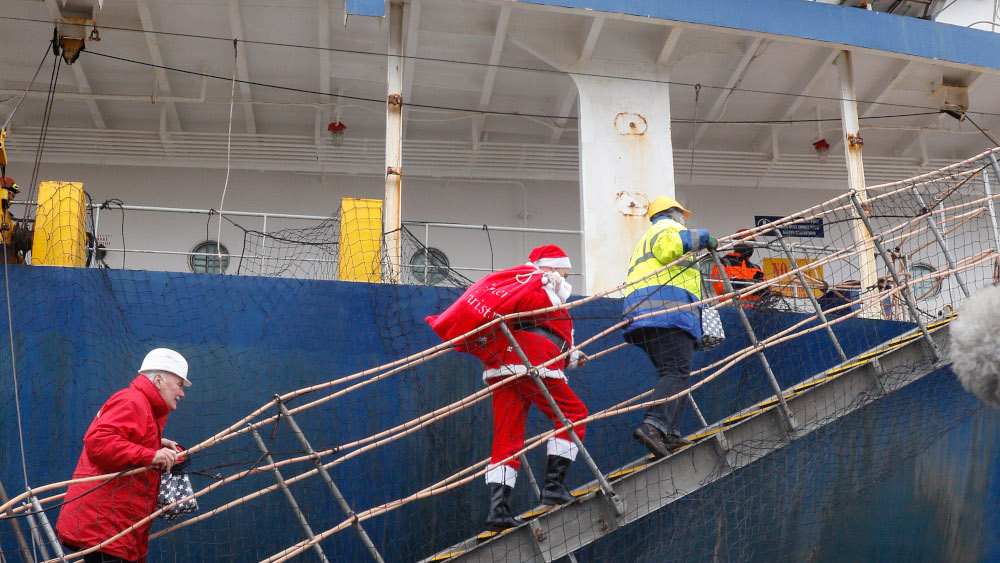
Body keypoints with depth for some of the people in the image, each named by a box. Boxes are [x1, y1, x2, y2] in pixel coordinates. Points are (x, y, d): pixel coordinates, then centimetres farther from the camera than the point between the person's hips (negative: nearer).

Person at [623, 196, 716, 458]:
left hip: (640, 310, 9)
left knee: (670, 372, 8)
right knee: (676, 371, -18)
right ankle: (653, 425, -36)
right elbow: (667, 247, -14)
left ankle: (670, 434, -3)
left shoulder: (645, 241, 38)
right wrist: (701, 237, -6)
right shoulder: (668, 226, 10)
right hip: (667, 307, -9)